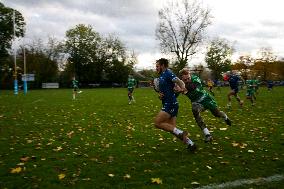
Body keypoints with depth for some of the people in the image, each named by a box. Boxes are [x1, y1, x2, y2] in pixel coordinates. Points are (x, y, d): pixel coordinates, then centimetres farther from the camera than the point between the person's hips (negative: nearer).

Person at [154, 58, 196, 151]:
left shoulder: (168, 74, -8)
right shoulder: (161, 77, 20)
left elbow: (179, 81, -22)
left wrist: (182, 88, -41)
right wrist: (160, 96, 3)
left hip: (170, 104, -9)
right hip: (167, 104, 9)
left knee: (157, 123, -13)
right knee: (172, 128, 7)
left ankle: (180, 133, -10)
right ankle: (190, 144, 11)